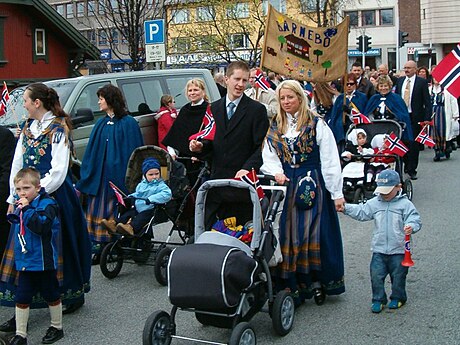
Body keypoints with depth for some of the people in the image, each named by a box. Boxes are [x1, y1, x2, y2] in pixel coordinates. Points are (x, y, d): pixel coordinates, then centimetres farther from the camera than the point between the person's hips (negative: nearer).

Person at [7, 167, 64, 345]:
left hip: (44, 262, -6)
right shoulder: (20, 205, 6)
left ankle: (57, 327, 30)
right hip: (24, 262, 6)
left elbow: (42, 226, -32)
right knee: (21, 298, 8)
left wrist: (27, 209, -31)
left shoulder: (47, 204, -16)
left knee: (51, 295, 12)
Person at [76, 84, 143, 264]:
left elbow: (132, 153, -9)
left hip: (117, 174, -6)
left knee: (113, 211, -1)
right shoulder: (101, 124, 15)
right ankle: (99, 245, 8)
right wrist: (86, 174, 10)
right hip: (99, 176, 6)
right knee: (97, 209, 3)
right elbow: (91, 152, 16)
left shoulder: (128, 123, -5)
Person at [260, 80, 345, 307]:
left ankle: (318, 281, 11)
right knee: (289, 235, 4)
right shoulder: (274, 127, 11)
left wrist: (336, 193, -7)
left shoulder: (317, 124, -3)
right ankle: (293, 284, 12)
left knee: (315, 234, -2)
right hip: (286, 186, 4)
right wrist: (277, 173, -13)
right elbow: (269, 156, 9)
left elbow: (330, 160, -5)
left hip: (313, 184, -4)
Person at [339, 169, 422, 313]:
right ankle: (378, 299, 16)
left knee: (398, 276, 10)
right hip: (379, 249, 3)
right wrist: (345, 208, -10)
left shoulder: (405, 204, -6)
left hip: (398, 249, -3)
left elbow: (414, 219, -12)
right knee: (376, 275, 0)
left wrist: (411, 227, -35)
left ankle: (398, 297, 31)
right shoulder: (374, 203, 5)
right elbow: (361, 212, 3)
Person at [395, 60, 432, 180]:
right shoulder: (400, 81, 9)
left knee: (413, 144, 0)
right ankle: (405, 165, 25)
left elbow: (427, 102, -5)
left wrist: (427, 118, -12)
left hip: (415, 118, -4)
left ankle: (412, 170, 5)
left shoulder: (422, 82, -4)